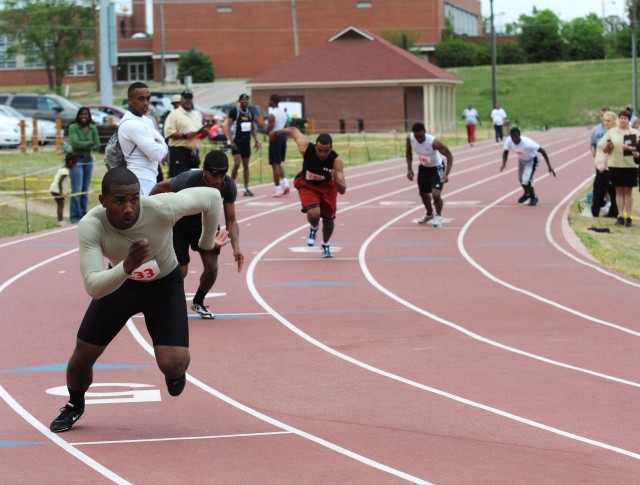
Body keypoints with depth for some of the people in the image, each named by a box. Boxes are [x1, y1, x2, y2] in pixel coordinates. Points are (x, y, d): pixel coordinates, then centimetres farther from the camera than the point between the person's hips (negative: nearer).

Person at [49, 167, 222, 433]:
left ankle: (177, 366, 25)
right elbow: (93, 287, -41)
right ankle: (74, 405, 36)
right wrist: (126, 267, -59)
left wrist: (207, 243, -4)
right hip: (118, 282, 1)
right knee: (83, 353, 2)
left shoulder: (162, 208, -37)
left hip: (165, 285, -1)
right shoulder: (91, 226, -34)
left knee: (172, 365, -16)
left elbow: (212, 196, -20)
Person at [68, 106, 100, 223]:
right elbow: (75, 143, -18)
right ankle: (75, 217, -3)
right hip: (76, 160, -4)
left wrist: (84, 147, -11)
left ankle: (84, 216, 15)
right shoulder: (73, 127, -7)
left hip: (88, 161, 4)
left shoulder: (92, 128, 5)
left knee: (85, 190, 8)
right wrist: (89, 143, -9)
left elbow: (97, 146, 2)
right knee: (76, 191, -8)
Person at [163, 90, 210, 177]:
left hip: (194, 152, 7)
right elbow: (169, 132, -14)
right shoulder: (174, 114, -3)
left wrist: (202, 131, 0)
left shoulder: (197, 115, 18)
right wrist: (185, 135, -22)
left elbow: (201, 135, 23)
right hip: (179, 151, -7)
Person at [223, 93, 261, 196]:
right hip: (237, 141, -6)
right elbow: (227, 126, -10)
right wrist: (231, 141, -17)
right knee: (237, 163, -16)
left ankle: (246, 189, 7)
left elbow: (253, 128, 19)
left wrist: (256, 140, 8)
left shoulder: (250, 112, 11)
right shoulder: (234, 111, -8)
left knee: (246, 165, 6)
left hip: (246, 142, 6)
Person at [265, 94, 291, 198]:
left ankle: (278, 190, -2)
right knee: (279, 163, 20)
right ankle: (285, 183, 3)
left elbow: (269, 130, -18)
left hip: (275, 138, -8)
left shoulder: (272, 114, -16)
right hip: (283, 137, 8)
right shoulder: (283, 113, 11)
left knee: (275, 164, -2)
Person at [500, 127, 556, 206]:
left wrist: (549, 166, -29)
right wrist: (504, 163, -28)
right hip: (522, 159, 6)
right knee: (521, 179, 19)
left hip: (532, 160, -6)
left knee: (526, 180, -16)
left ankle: (533, 197, 13)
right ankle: (527, 194, 51)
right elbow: (505, 152, -7)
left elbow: (542, 151, -31)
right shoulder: (509, 141, -25)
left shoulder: (527, 143, -40)